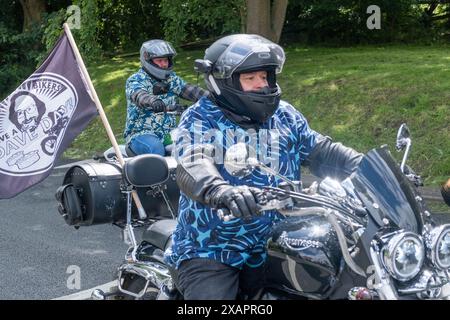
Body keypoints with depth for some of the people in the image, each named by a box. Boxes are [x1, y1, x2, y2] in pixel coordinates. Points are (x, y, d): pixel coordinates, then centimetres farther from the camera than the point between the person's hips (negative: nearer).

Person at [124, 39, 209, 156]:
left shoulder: (171, 78, 13)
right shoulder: (136, 80, -6)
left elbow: (188, 89, -2)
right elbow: (138, 95, -28)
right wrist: (153, 101, -52)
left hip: (167, 133, 6)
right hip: (140, 133, -6)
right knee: (156, 149, -35)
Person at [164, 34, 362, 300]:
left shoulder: (284, 115, 11)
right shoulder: (200, 119, -7)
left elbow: (322, 153, 8)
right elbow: (193, 165, -26)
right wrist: (222, 191, -48)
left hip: (272, 247, 5)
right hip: (209, 252, -5)